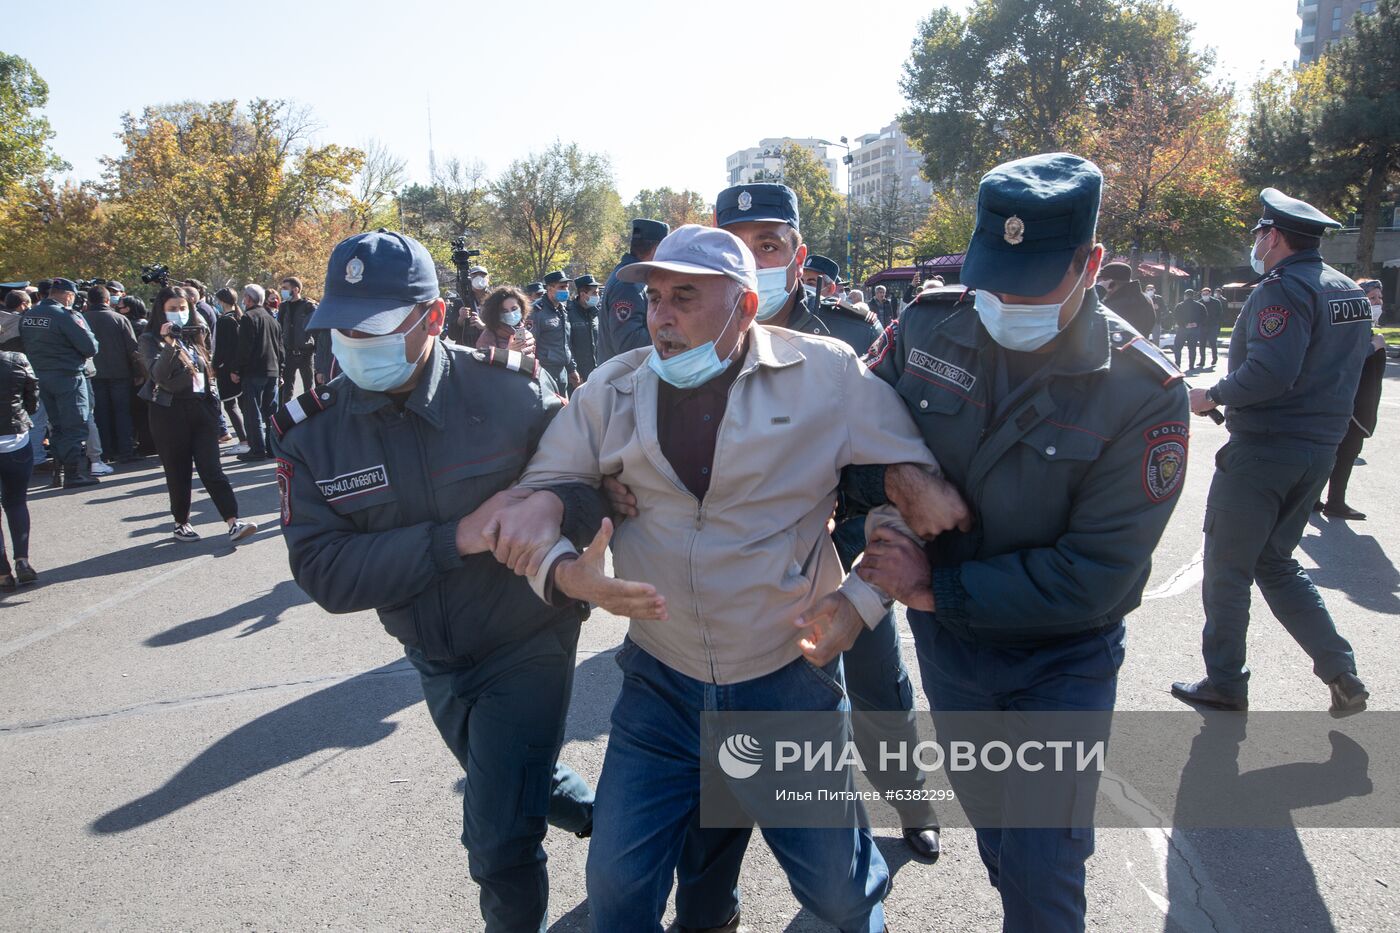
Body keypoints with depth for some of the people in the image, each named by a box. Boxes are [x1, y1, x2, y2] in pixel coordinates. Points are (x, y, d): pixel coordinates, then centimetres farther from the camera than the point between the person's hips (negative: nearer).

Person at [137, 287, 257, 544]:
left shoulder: (195, 335, 14)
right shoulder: (151, 339, -1)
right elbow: (158, 373, -18)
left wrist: (213, 398, 14)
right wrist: (169, 345, -31)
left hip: (202, 408, 3)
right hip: (170, 412, -3)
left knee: (211, 468, -4)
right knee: (178, 472, 4)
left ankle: (234, 523, -13)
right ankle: (181, 523, 19)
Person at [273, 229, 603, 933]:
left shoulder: (509, 391, -20)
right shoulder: (312, 434, -12)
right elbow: (323, 570, -20)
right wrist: (455, 537, -32)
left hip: (528, 643, -5)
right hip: (434, 658, 5)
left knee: (499, 845, -4)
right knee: (515, 785, 29)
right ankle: (603, 814, 60)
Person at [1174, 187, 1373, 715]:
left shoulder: (1283, 289, -15)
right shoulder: (1350, 292, 14)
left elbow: (1270, 372, -27)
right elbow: (1348, 367, 19)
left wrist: (1213, 397, -13)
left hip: (1262, 449, -9)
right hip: (1320, 449, 9)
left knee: (1227, 569, 5)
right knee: (1276, 563, 19)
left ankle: (1225, 685, 14)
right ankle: (1342, 676, 13)